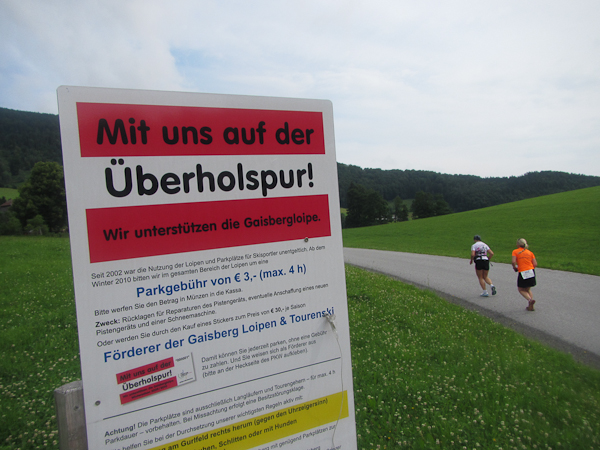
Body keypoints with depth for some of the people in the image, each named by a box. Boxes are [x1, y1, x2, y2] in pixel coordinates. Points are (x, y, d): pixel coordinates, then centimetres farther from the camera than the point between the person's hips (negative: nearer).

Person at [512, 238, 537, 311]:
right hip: (531, 271, 5)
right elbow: (535, 264, 4)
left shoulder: (515, 251, -1)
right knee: (528, 289, 21)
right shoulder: (530, 252, 11)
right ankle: (530, 306, 13)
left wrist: (515, 268, 3)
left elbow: (513, 262, -15)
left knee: (521, 289, 12)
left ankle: (530, 299, -15)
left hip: (522, 272, -4)